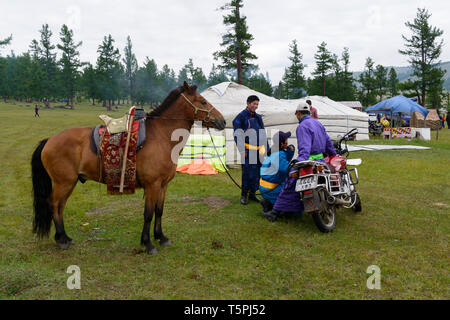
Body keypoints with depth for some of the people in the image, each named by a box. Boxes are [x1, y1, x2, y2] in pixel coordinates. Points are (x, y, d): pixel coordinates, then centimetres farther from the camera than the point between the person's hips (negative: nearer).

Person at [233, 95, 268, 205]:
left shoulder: (258, 117, 17)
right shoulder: (241, 117, -3)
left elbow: (263, 134, 23)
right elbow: (237, 135, -7)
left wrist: (265, 148, 17)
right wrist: (242, 150, -13)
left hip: (258, 150, 6)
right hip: (248, 150, -6)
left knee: (257, 172, 8)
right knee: (247, 172, -7)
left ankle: (252, 193, 20)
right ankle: (244, 195, 5)